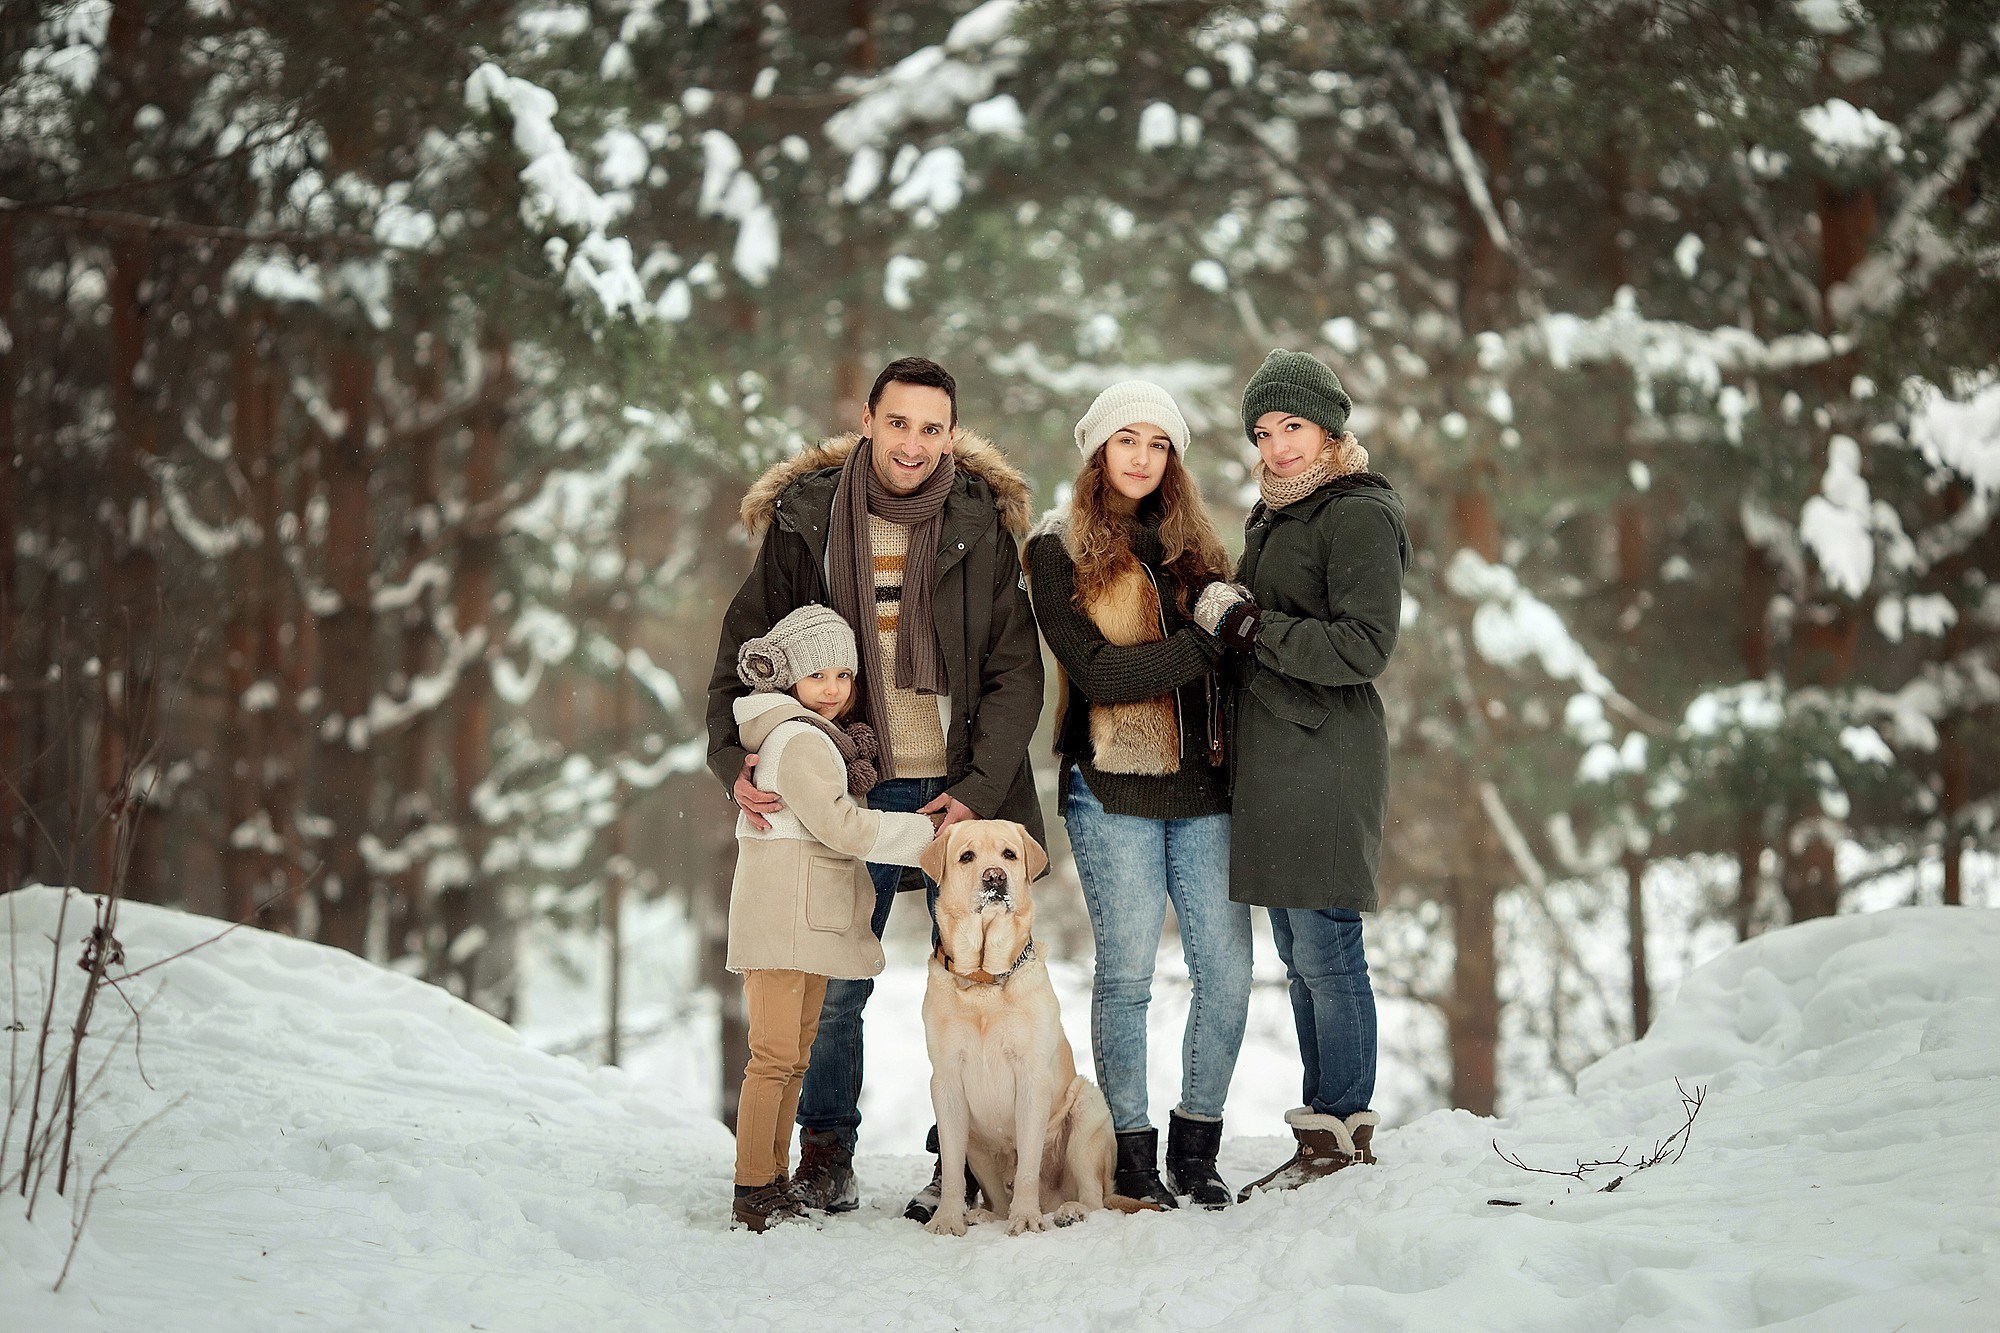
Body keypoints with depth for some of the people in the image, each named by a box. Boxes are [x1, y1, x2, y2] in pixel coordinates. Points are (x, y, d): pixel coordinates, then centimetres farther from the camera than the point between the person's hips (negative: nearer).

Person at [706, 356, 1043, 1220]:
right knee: (832, 984, 4)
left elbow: (1016, 671, -1)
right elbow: (744, 649, 6)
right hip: (849, 792, 0)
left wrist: (978, 790, -12)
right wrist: (734, 759, -10)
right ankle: (825, 1152, 22)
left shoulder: (981, 525, 0)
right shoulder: (806, 522, 1)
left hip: (963, 792, 0)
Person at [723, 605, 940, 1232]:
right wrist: (923, 832, -12)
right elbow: (842, 827, -18)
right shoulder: (800, 741, -13)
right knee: (775, 1056, -9)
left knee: (795, 1054, 13)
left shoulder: (811, 736, 19)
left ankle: (775, 1181, 19)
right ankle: (752, 1191, -7)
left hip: (811, 918, 11)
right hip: (781, 917, -11)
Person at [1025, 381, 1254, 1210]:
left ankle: (1196, 1148, 13)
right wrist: (1199, 647, -16)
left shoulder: (1191, 543, 15)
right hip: (1113, 788, -4)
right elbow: (1095, 670, -11)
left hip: (1203, 785, 4)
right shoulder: (1060, 549, 1)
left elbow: (1227, 657, 14)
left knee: (1226, 970, 0)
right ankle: (1132, 1152, 11)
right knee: (1127, 972, -1)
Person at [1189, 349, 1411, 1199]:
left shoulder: (1359, 515, -8)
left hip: (1324, 759, -9)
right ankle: (1320, 1136, 16)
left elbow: (1364, 647, -17)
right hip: (1267, 758, 9)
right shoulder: (1273, 515, 20)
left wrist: (1247, 626, -14)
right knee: (1298, 956, 10)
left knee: (1326, 948, -7)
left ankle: (1348, 1138, 0)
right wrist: (1230, 619, 9)